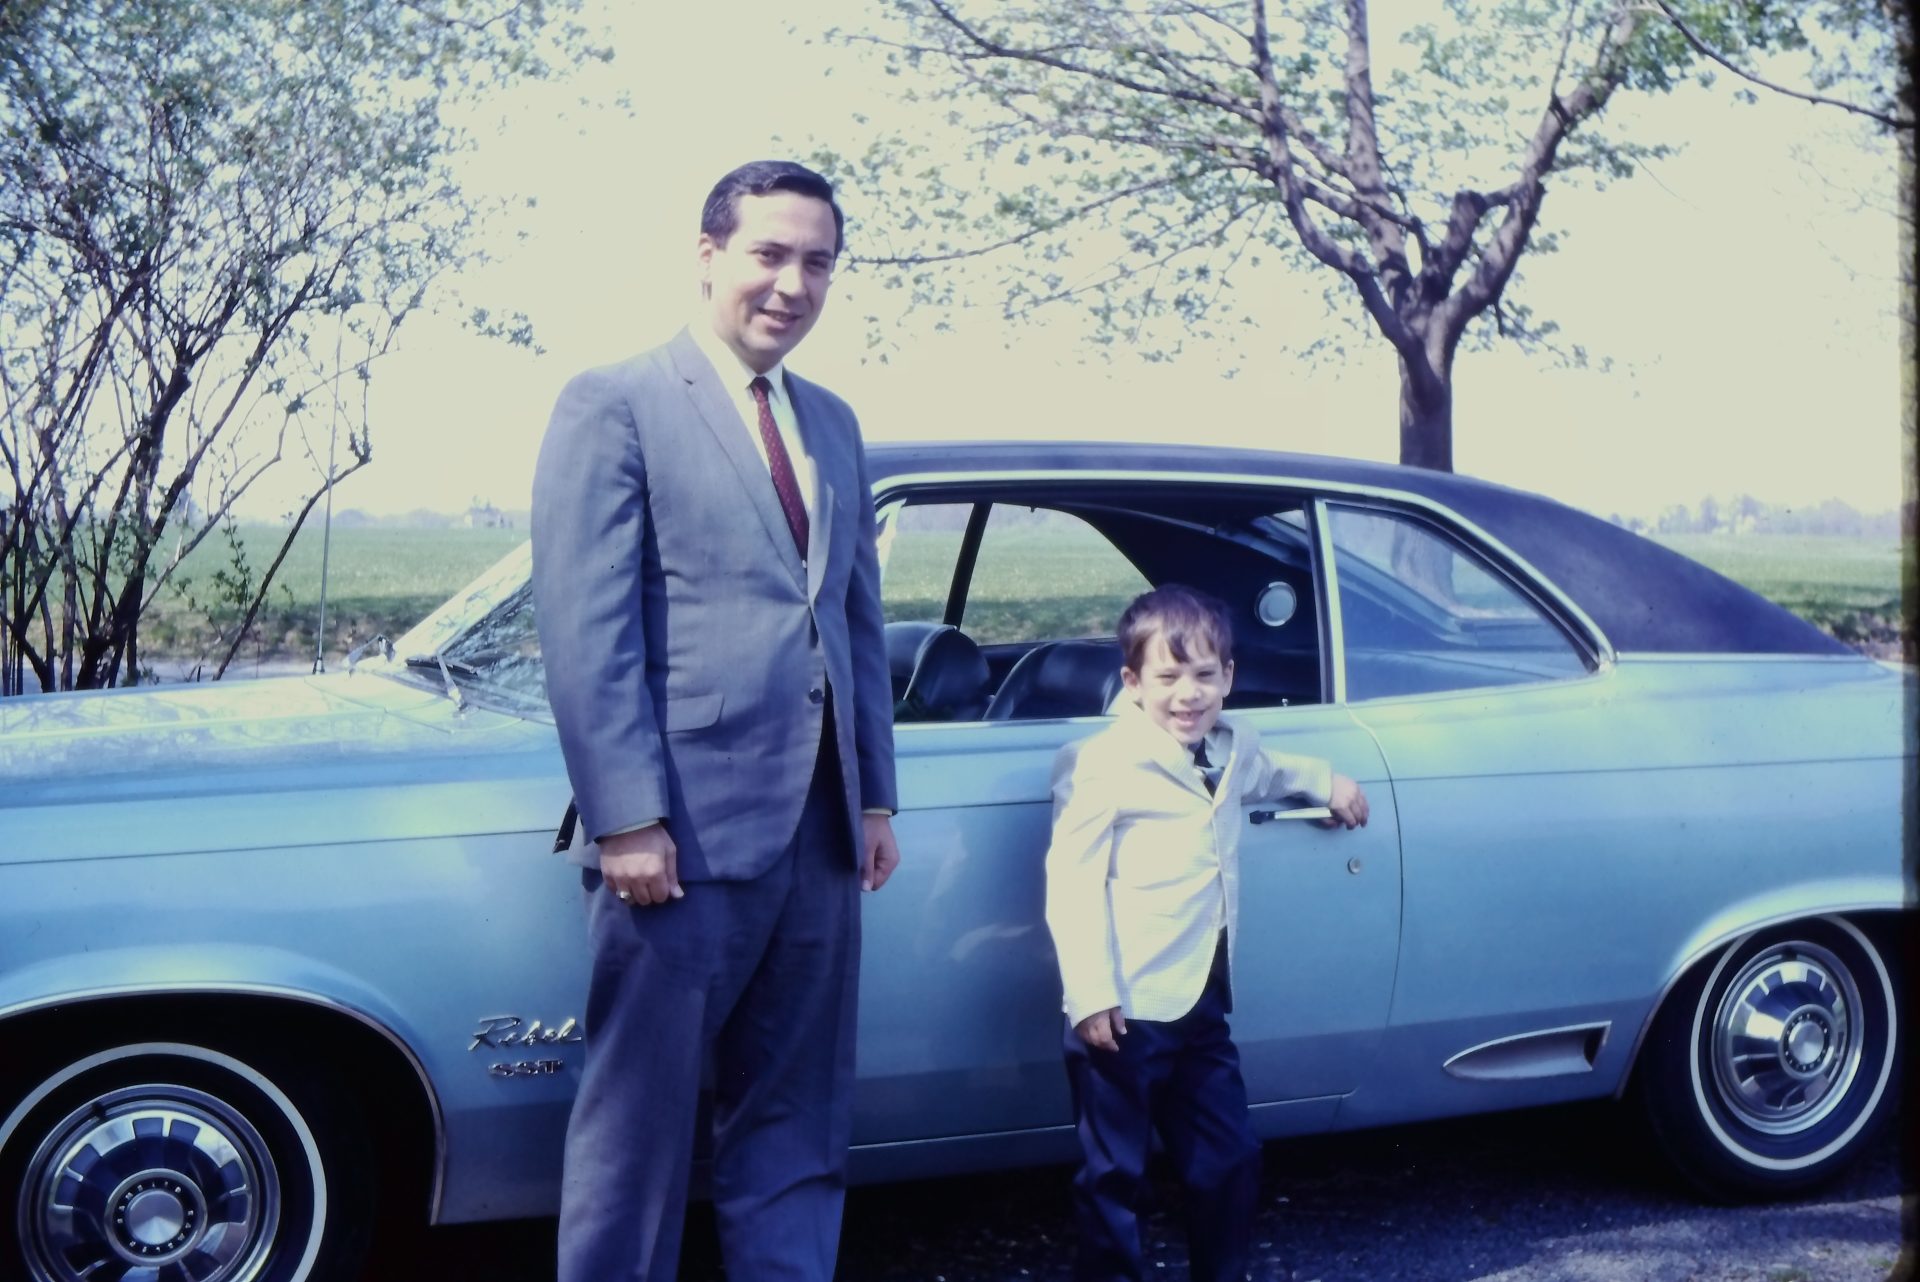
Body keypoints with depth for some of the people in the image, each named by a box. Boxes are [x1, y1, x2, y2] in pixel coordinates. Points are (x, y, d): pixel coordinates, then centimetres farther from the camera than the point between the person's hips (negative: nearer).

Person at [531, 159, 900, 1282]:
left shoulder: (833, 424, 16)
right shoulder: (614, 405, -4)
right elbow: (586, 630, -11)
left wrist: (875, 797, 13)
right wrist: (627, 820, -16)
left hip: (818, 829, 7)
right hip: (684, 828, -6)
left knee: (797, 1122, 14)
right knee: (640, 1121, 3)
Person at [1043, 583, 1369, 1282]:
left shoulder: (1231, 747, 10)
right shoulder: (1105, 765, -14)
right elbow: (1072, 881, -16)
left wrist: (1326, 780, 25)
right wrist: (1090, 996, -20)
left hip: (1202, 1007, 7)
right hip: (1125, 1014, -7)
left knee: (1230, 1163, 15)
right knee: (1115, 1177, 5)